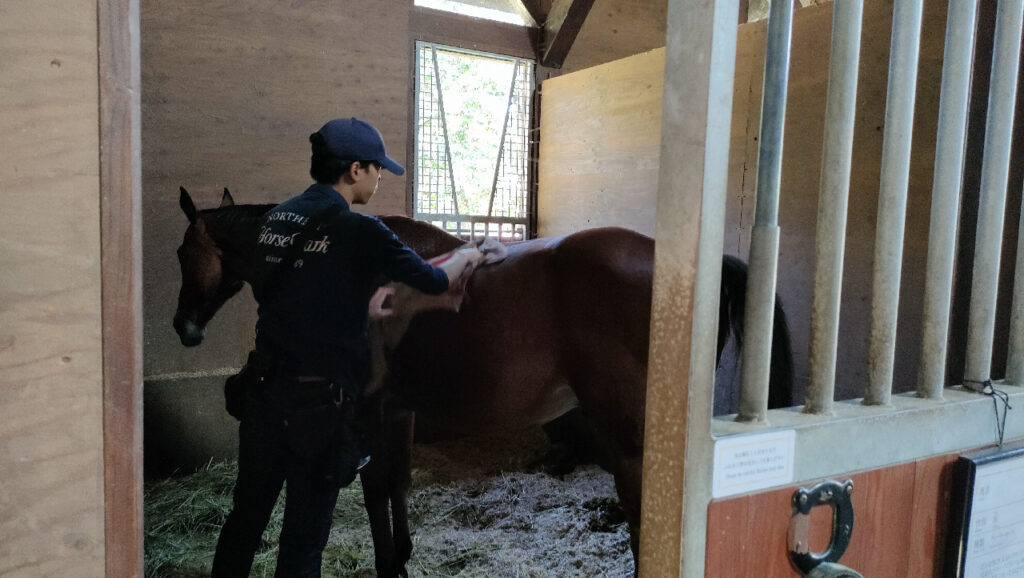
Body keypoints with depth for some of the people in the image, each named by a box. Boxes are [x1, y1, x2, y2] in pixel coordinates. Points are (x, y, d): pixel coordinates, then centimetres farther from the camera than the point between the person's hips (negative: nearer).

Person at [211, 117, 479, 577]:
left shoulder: (276, 219, 6)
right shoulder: (360, 232, -15)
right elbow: (438, 282, -8)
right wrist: (466, 256, 14)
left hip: (264, 388, 7)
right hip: (320, 400, -7)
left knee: (246, 515, 23)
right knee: (305, 531, 9)